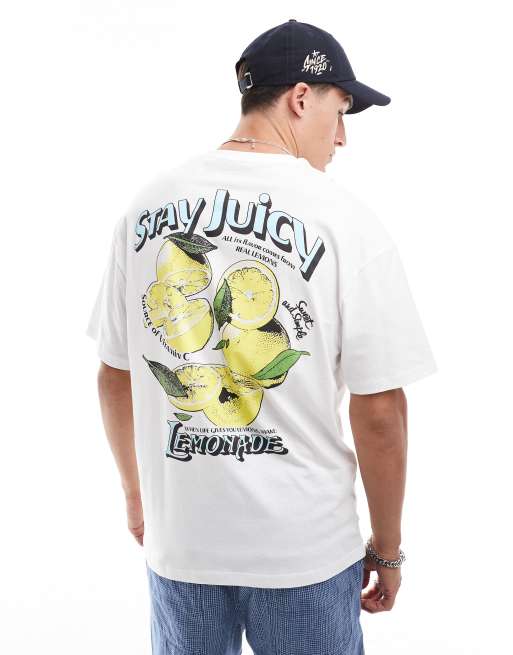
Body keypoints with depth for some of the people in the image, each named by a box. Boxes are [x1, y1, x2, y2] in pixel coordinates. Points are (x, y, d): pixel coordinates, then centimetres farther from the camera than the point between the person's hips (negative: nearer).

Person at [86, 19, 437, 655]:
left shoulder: (147, 204, -2)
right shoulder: (345, 219, -14)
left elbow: (113, 376, 3)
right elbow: (380, 411, -13)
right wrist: (387, 549, 2)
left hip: (176, 539, 4)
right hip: (307, 551, -3)